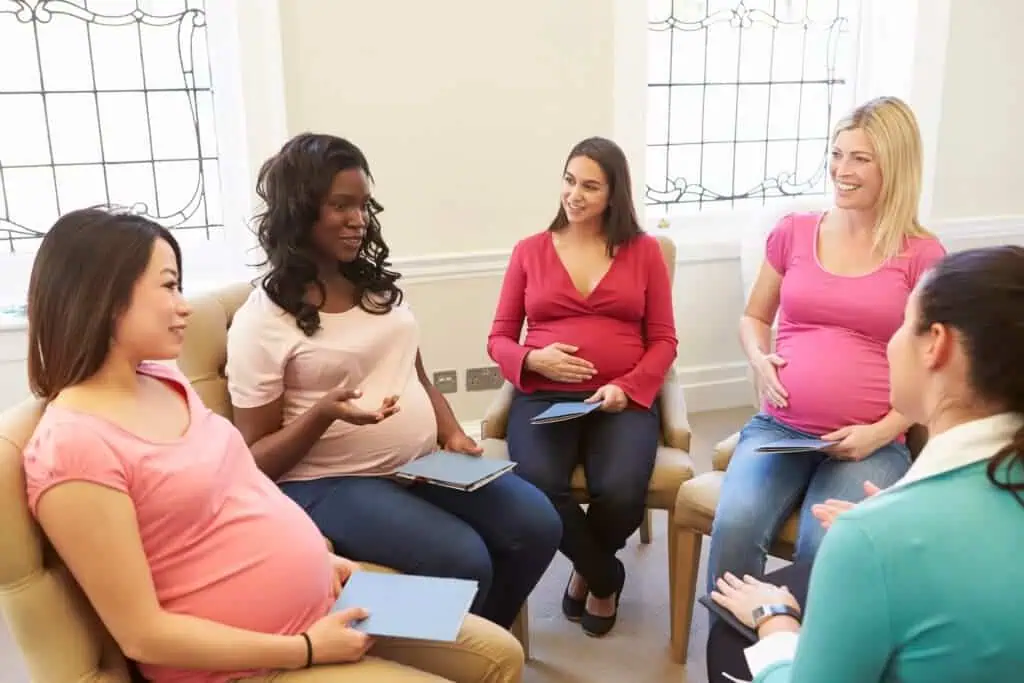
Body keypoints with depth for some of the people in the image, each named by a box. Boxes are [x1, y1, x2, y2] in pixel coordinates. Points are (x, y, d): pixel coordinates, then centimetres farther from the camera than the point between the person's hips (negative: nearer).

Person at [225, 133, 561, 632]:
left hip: (423, 463, 7)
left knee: (537, 526, -8)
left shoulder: (377, 286, 9)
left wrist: (452, 434, 0)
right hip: (329, 484, -6)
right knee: (464, 561, -26)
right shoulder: (261, 321, -10)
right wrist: (324, 413, -27)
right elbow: (255, 460, -9)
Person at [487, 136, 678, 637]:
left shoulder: (644, 250, 9)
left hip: (622, 399, 0)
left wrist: (627, 387, -11)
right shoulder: (529, 251, 10)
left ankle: (585, 571, 11)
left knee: (621, 493, -29)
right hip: (543, 396, 1)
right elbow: (499, 338, 11)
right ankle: (605, 576, 3)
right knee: (537, 487, -30)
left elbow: (663, 340, 7)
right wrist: (533, 359, -10)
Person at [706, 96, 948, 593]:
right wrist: (759, 359, -2)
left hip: (870, 445, -2)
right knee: (734, 526, -26)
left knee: (825, 548, -29)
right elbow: (754, 318, 20)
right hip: (778, 428, 2)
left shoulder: (922, 255, 2)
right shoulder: (793, 231, 9)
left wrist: (881, 433, -10)